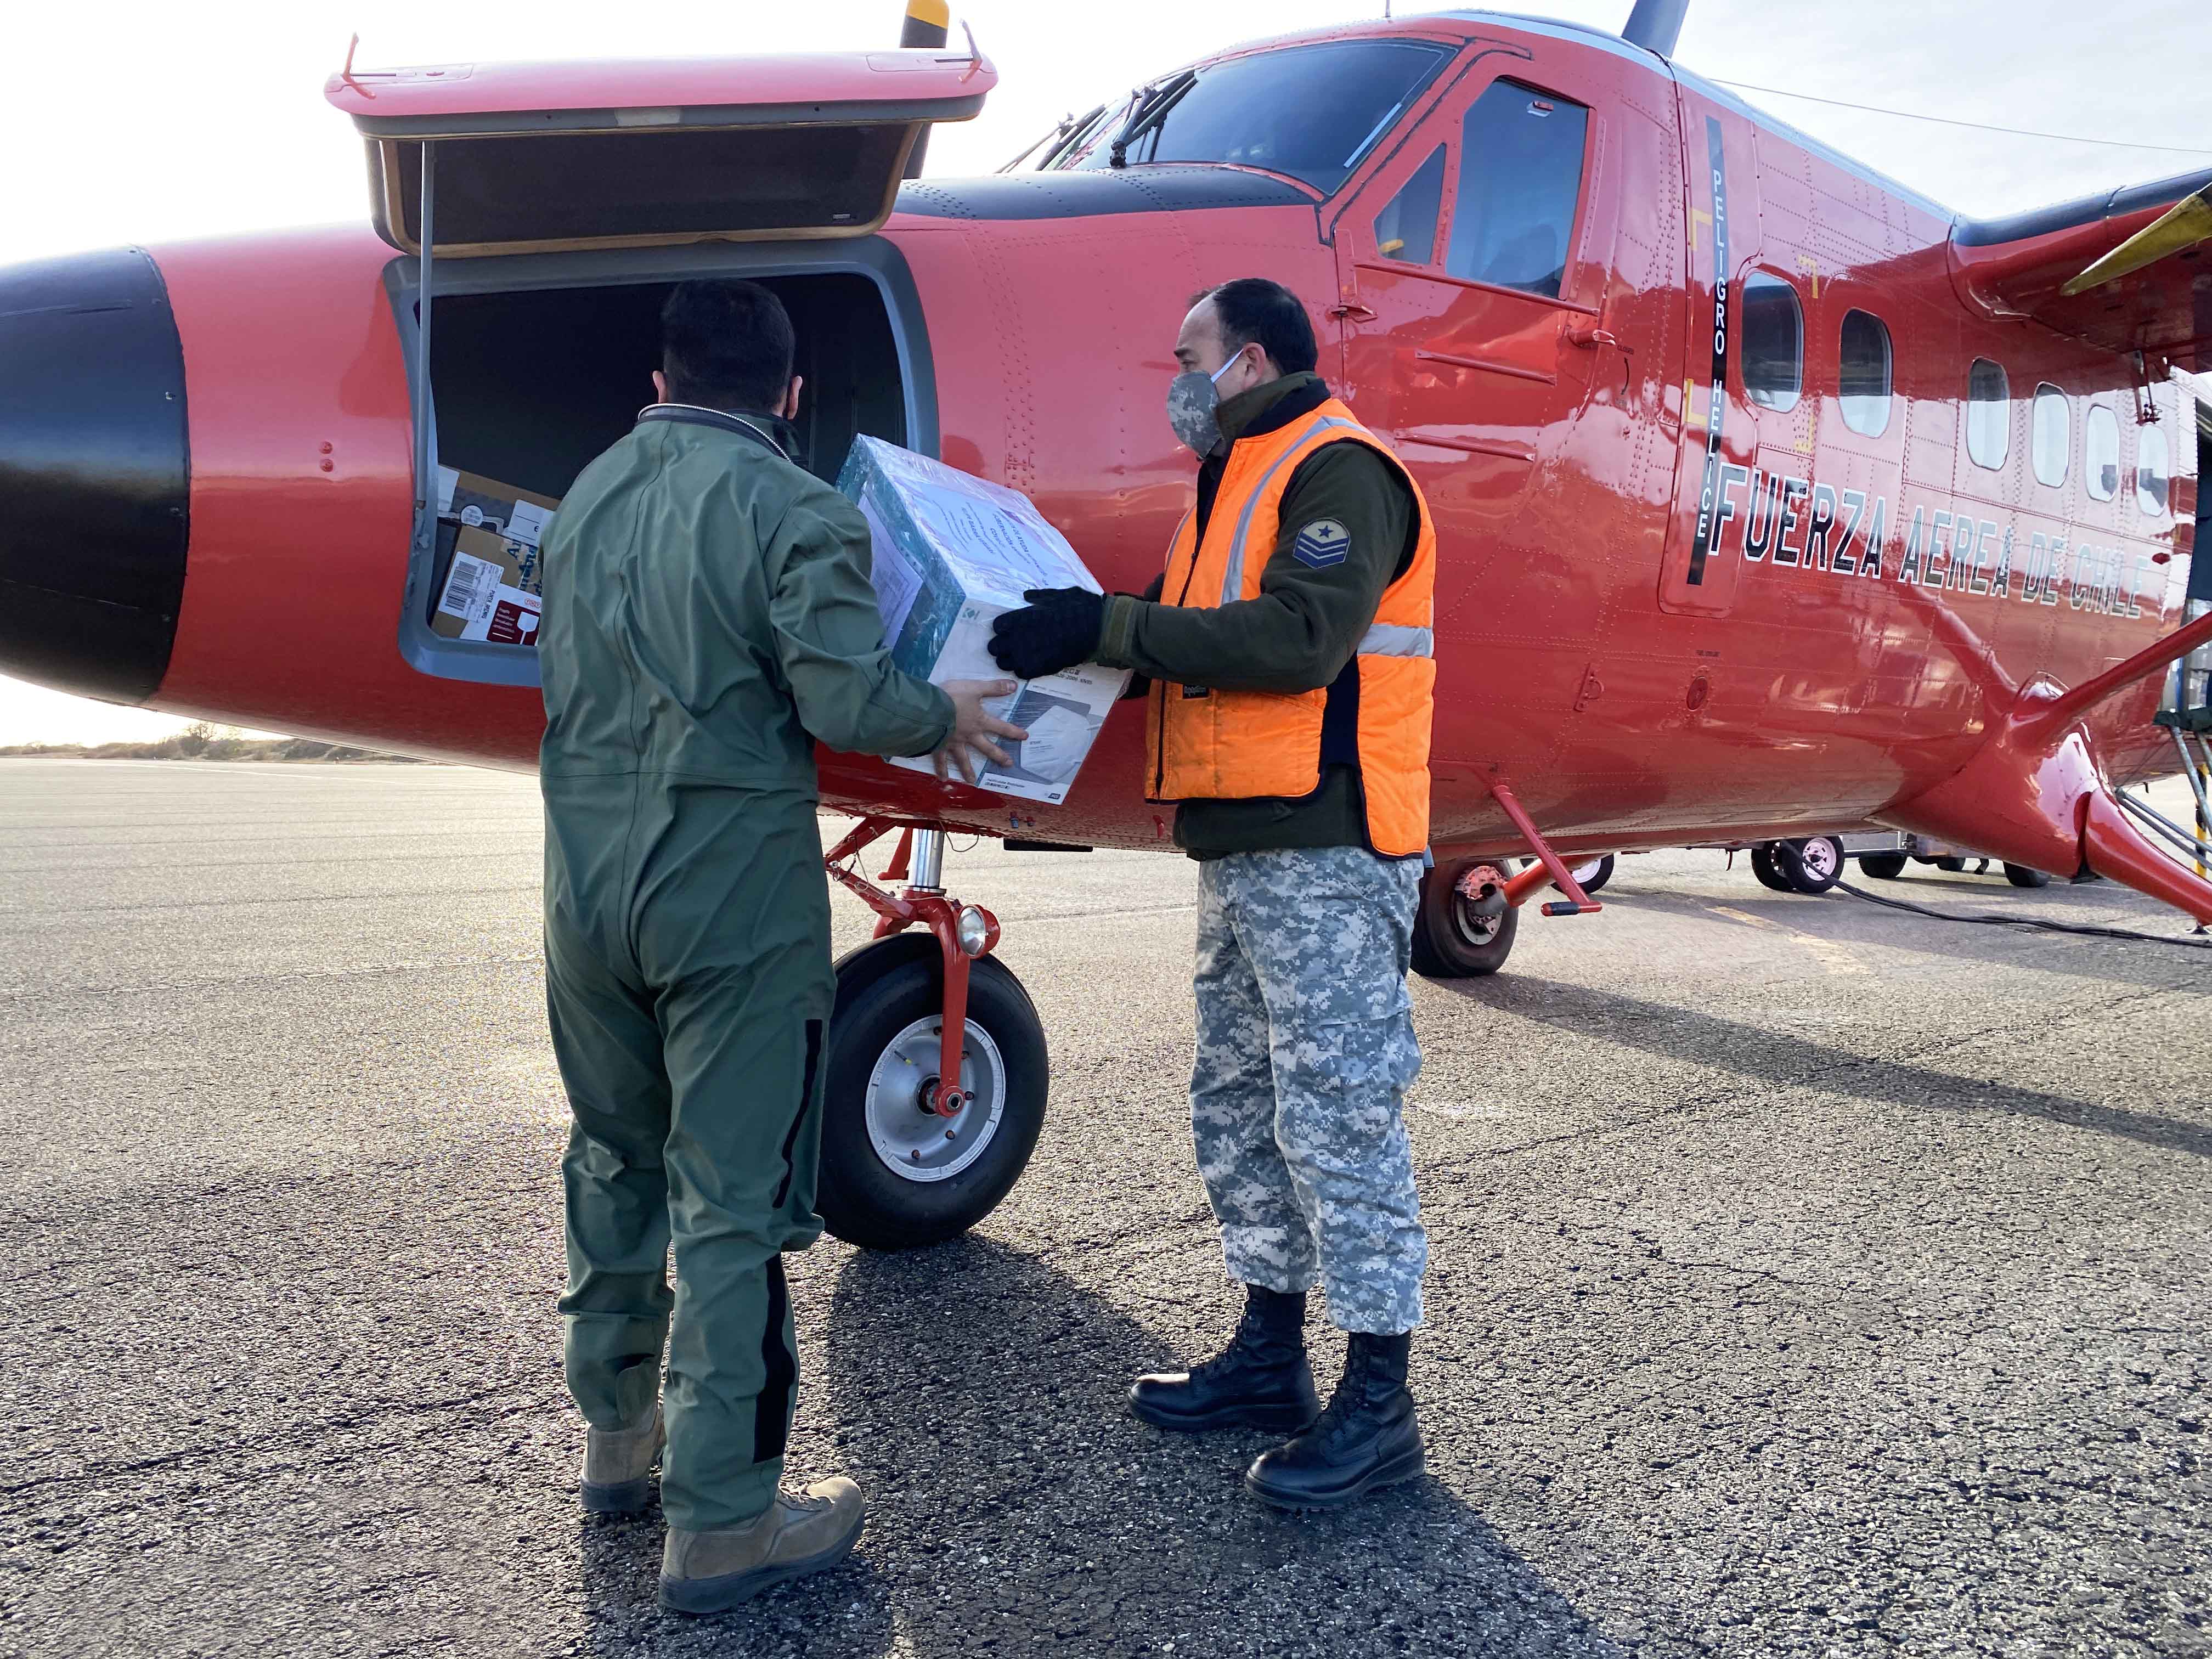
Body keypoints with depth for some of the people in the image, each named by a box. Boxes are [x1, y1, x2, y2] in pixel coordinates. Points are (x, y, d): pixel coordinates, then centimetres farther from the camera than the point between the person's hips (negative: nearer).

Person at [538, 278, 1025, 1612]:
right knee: (730, 1202, 1)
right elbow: (844, 699, -19)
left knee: (616, 1162, 21)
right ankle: (723, 1522, 10)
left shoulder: (589, 495, 10)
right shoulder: (797, 512, -12)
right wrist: (946, 715, -1)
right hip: (732, 900, -7)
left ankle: (618, 1431, 37)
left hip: (588, 884, 7)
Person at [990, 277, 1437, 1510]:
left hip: (1325, 852, -10)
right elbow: (1211, 646, 17)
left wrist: (1112, 626, -21)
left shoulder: (1339, 469, -8)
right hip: (1245, 851, 10)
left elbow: (1299, 636, -23)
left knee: (1337, 1112, -6)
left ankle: (1379, 1404, 4)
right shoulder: (1245, 480, 23)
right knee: (1240, 1106, 14)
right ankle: (1271, 1356, 27)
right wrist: (1098, 632, 1)